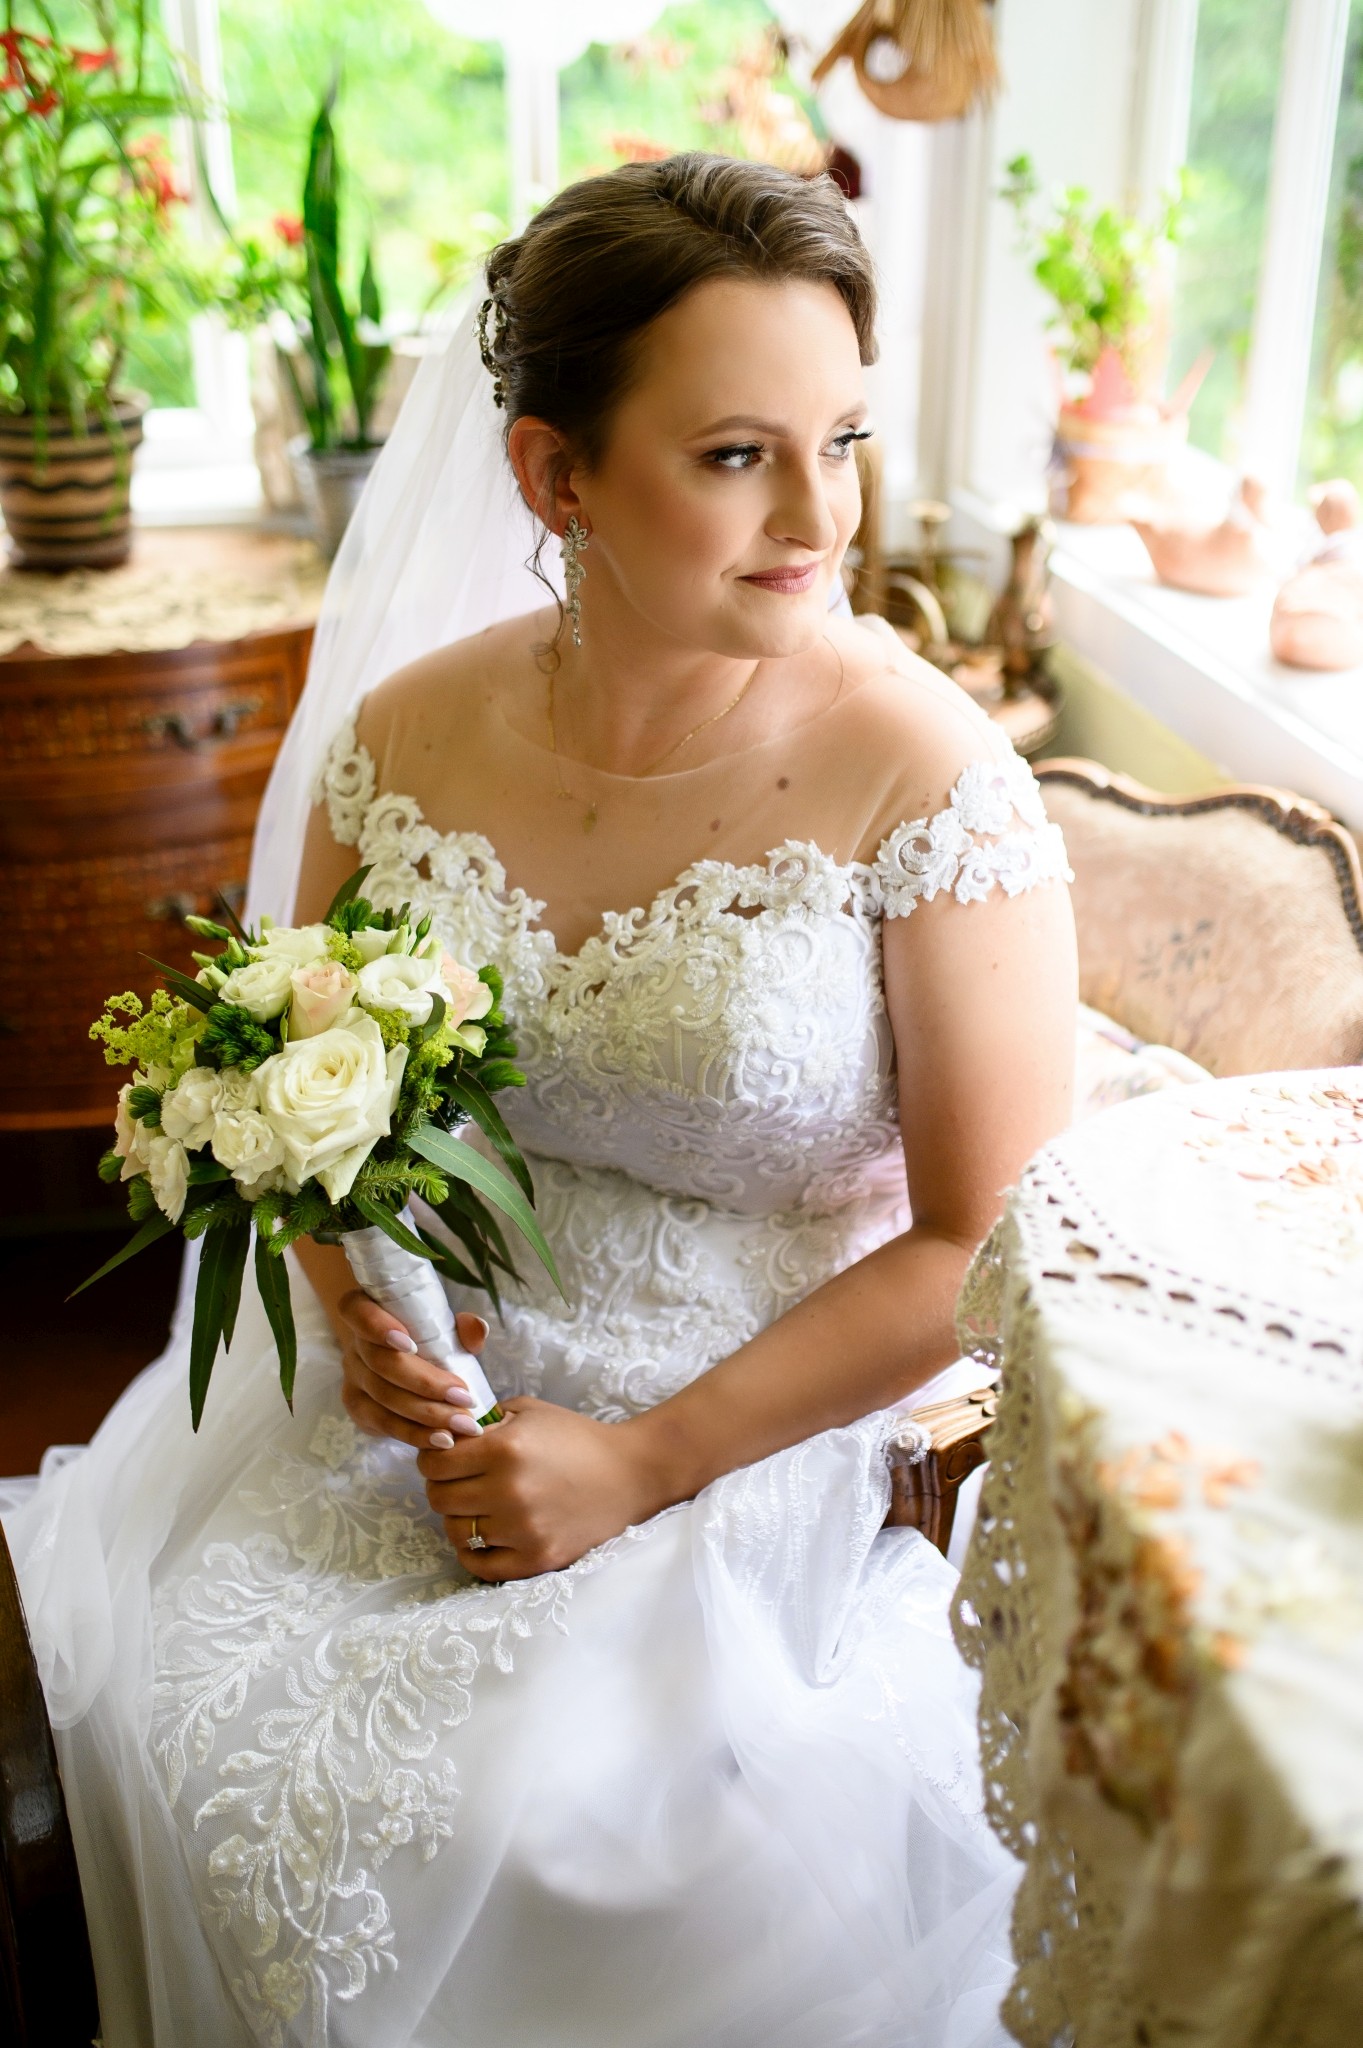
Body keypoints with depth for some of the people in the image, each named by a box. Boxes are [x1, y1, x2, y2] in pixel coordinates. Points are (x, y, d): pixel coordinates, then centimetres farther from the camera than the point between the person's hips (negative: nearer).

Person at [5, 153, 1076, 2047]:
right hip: (435, 1392, 4)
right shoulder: (406, 733, -4)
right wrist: (352, 1304, -9)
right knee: (167, 1709, -12)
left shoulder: (928, 781, -15)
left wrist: (646, 1467, -16)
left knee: (512, 1800, -21)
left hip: (781, 1438, -3)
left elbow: (991, 1247, -12)